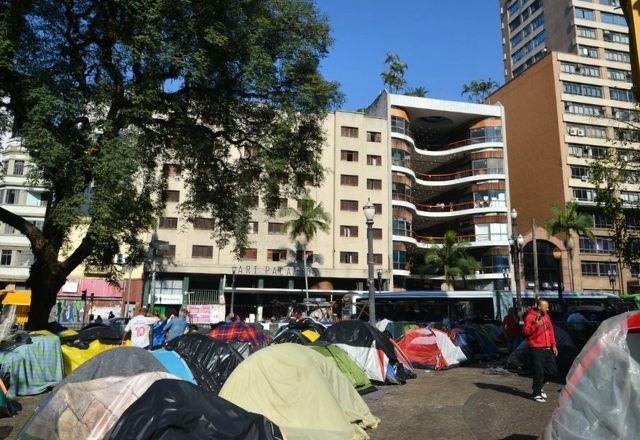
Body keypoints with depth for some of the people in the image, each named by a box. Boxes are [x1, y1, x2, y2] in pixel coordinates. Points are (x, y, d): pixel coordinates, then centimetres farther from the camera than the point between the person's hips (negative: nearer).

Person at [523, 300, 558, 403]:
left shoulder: (546, 316, 12)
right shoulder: (530, 317, -11)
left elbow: (551, 331, 17)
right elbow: (526, 332, -15)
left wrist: (553, 345, 12)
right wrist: (535, 326, -30)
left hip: (548, 349, 7)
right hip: (536, 349, -7)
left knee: (552, 370, 10)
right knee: (539, 371, -2)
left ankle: (539, 385, 31)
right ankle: (537, 394, 13)